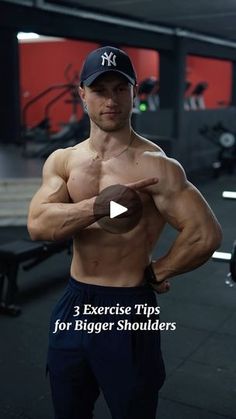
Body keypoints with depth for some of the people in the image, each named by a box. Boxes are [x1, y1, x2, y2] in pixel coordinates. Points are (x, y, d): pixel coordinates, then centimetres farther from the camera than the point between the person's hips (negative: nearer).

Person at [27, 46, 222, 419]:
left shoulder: (155, 165, -16)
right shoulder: (62, 161, 0)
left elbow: (206, 235, -23)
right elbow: (37, 226, -14)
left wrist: (155, 273, -10)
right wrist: (100, 205, -27)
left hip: (128, 308, -5)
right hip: (73, 304, 5)